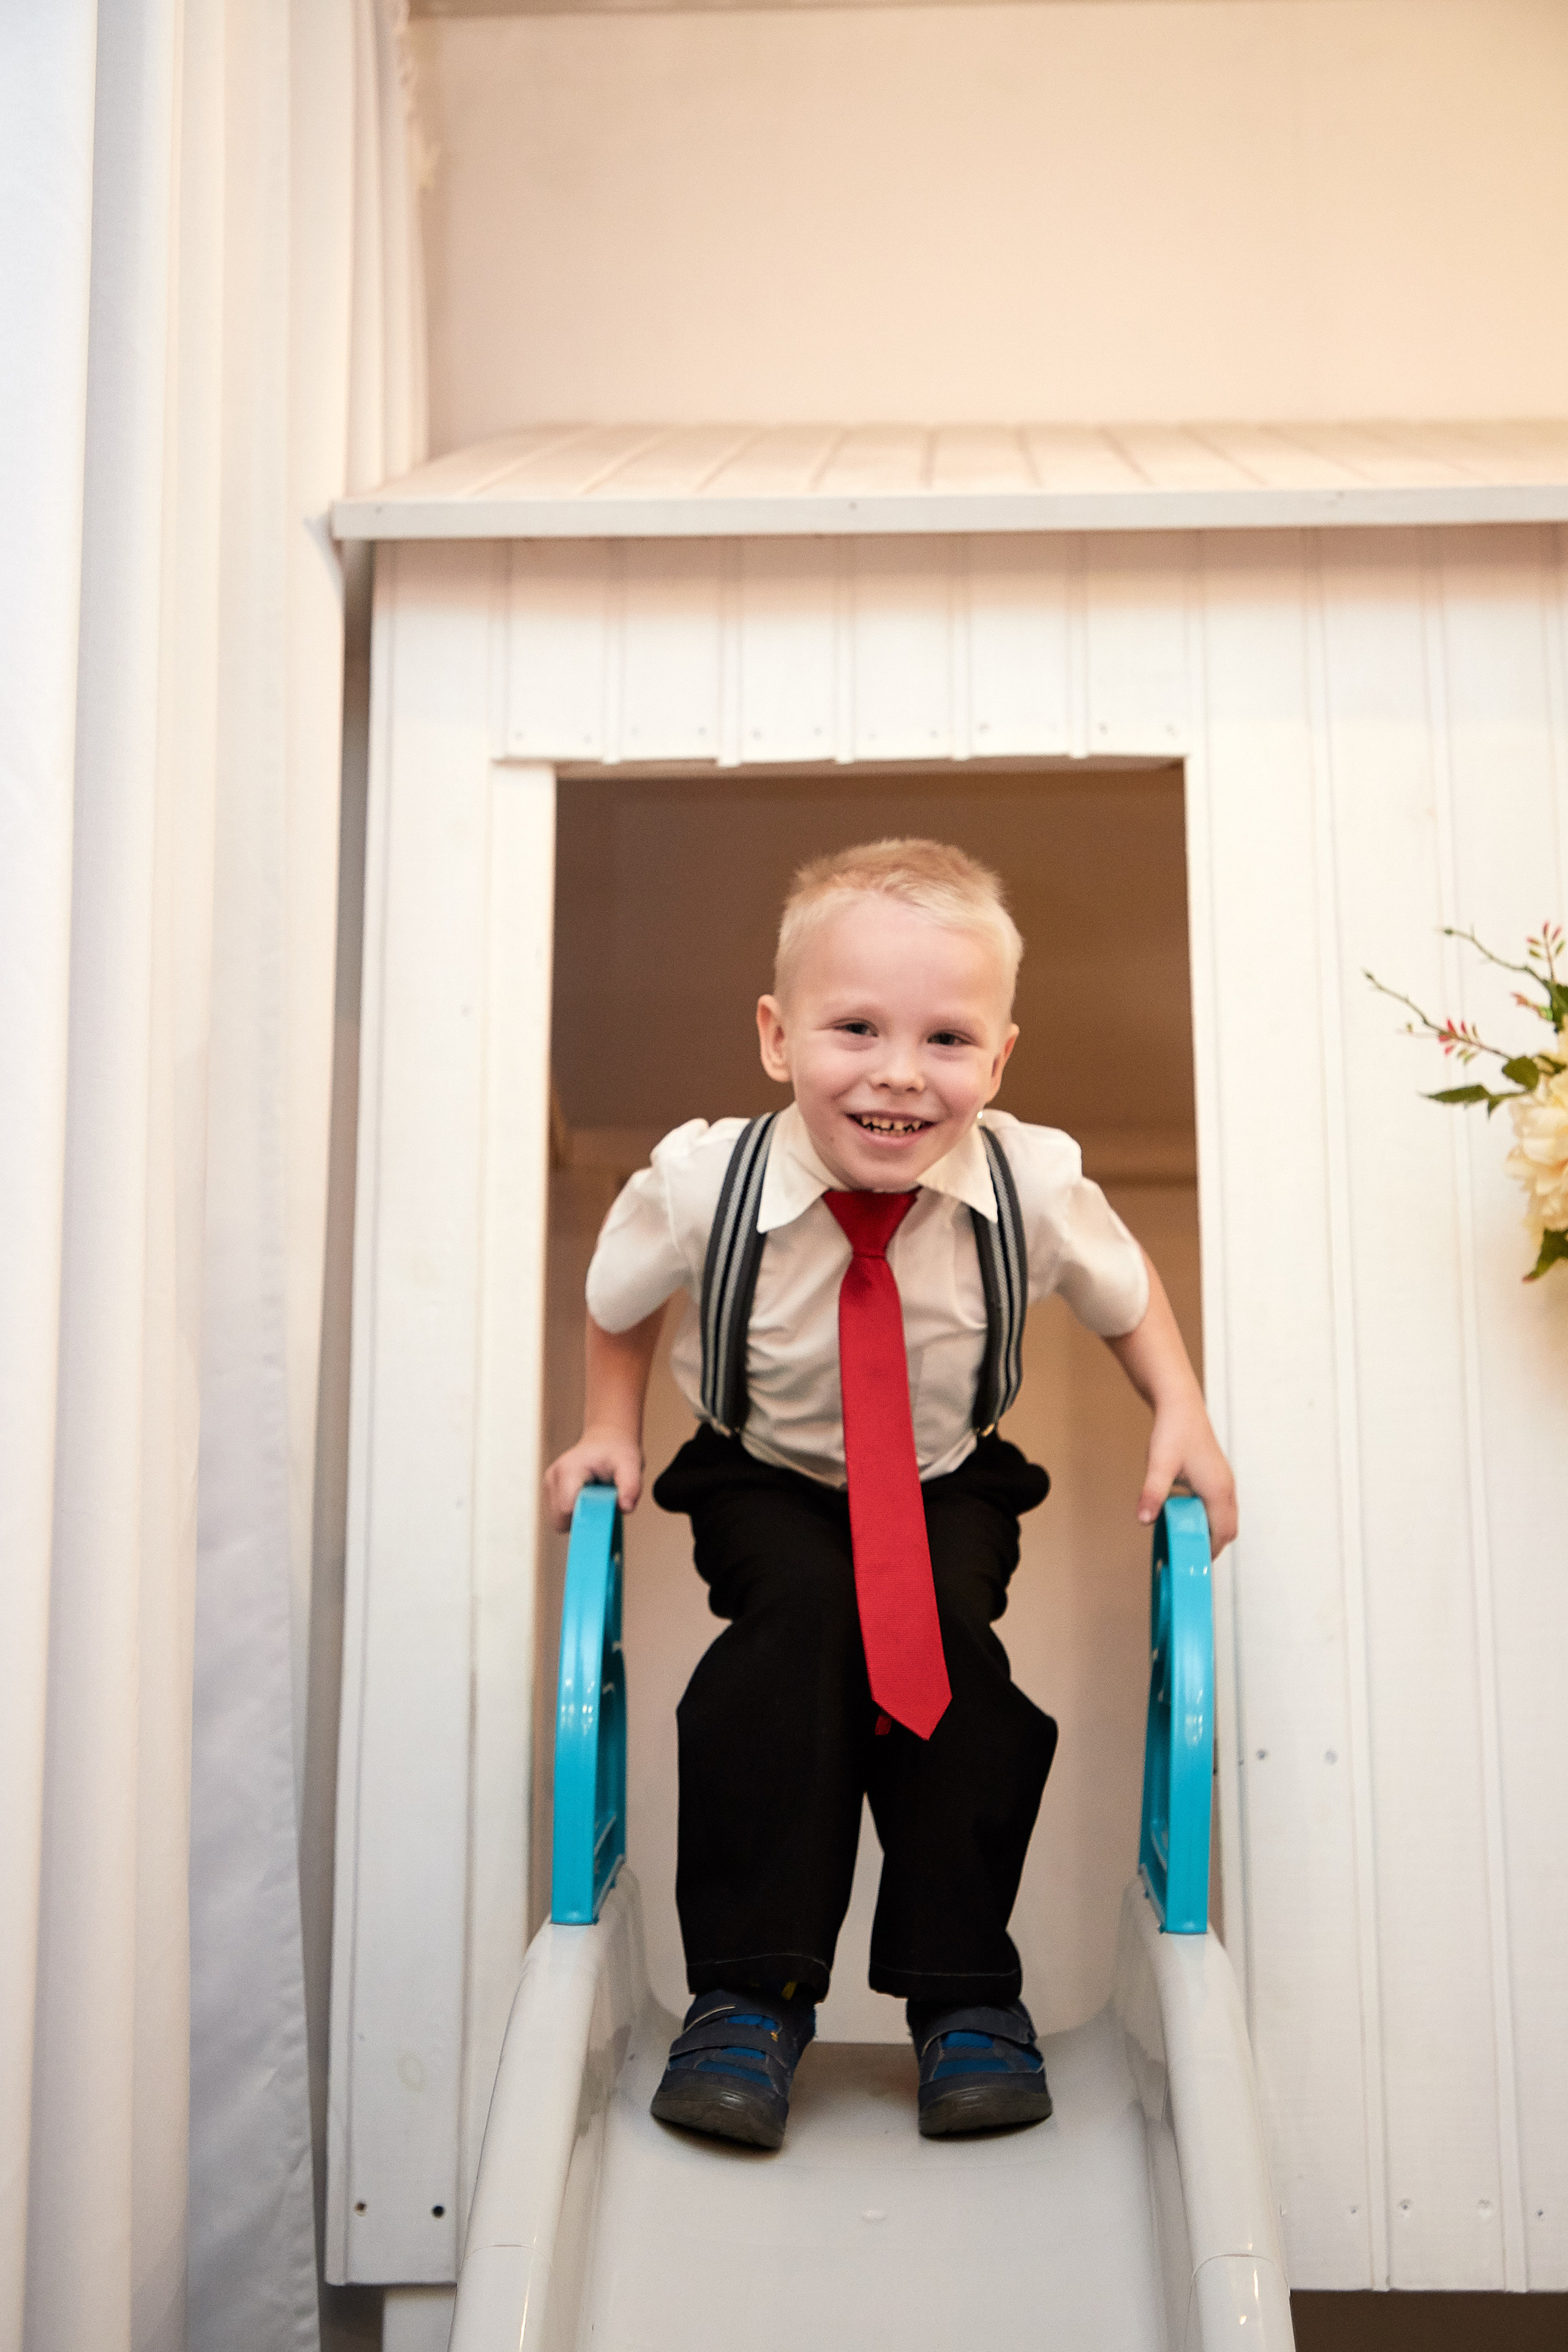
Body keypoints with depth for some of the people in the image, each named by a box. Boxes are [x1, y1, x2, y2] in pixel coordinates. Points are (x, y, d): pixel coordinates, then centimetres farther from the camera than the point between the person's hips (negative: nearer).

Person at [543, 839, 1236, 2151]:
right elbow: (621, 1297, -1)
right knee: (799, 1608, -28)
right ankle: (752, 1990, -17)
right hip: (766, 1478, -1)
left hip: (951, 1481, 1)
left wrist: (1182, 1417, -10)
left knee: (952, 1634, -24)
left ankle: (965, 1993, -7)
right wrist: (612, 1431, -1)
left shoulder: (1036, 1185, -24)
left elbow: (1126, 1290, 0)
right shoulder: (704, 1181, -26)